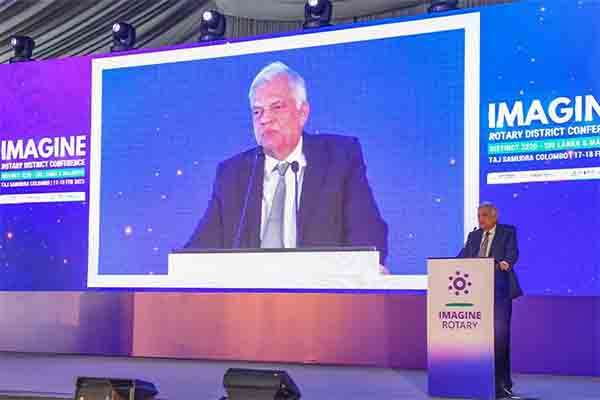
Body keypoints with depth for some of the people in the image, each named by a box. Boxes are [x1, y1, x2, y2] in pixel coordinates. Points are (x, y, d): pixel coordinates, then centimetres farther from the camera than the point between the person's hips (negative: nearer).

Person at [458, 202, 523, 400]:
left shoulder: (508, 232, 2)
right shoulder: (474, 235, 16)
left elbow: (512, 252, -13)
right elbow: (463, 256, 8)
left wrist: (506, 262, -35)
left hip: (500, 290, -5)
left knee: (499, 333, -7)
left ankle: (502, 381, -4)